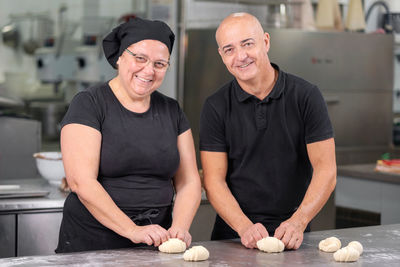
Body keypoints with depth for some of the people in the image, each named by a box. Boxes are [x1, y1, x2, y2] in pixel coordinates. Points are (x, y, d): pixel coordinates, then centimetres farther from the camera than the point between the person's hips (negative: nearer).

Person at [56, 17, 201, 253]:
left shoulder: (171, 111, 10)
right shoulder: (89, 104, -5)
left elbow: (189, 182, 8)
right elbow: (81, 182, -14)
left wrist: (180, 228, -10)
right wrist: (132, 230, -21)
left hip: (156, 242, 4)